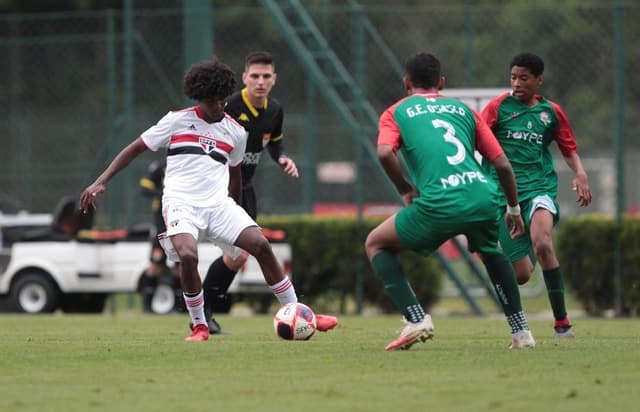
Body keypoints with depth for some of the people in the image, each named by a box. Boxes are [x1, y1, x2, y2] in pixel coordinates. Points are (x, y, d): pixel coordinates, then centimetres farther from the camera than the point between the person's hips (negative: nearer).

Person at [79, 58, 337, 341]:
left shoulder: (236, 132, 10)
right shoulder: (177, 121, 0)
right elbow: (135, 149, 5)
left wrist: (234, 207, 36)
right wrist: (101, 182, -3)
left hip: (218, 204, 3)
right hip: (181, 204, -3)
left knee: (261, 245, -14)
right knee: (188, 255, -31)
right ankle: (199, 326, -9)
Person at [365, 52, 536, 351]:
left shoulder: (396, 112, 18)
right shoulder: (462, 109, 26)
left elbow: (385, 152, -4)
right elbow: (502, 164, 21)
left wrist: (406, 192, 10)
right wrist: (513, 209, 32)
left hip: (439, 204, -4)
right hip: (483, 198, 4)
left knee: (375, 244, 18)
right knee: (490, 251, 37)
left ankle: (416, 320, 2)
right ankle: (521, 331, 30)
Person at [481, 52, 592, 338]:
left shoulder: (551, 111, 9)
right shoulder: (499, 106, 3)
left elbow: (568, 149, 20)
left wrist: (580, 173, 1)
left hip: (540, 188, 0)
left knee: (543, 244, -32)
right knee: (521, 274, -2)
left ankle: (561, 320, -23)